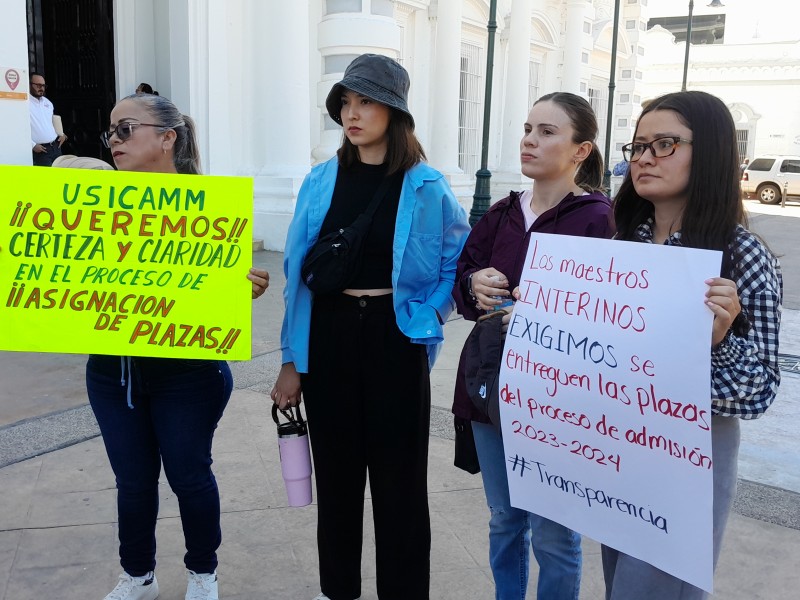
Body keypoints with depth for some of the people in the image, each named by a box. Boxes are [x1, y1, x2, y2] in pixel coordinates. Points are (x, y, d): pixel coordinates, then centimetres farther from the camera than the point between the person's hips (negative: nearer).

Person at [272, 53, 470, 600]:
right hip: (328, 338, 3)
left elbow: (462, 265, 5)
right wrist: (292, 360, 3)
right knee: (336, 473, 16)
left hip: (394, 342, -3)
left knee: (398, 479, 9)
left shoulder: (426, 187, -6)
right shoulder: (322, 181, 2)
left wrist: (427, 320, -6)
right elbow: (298, 273, 4)